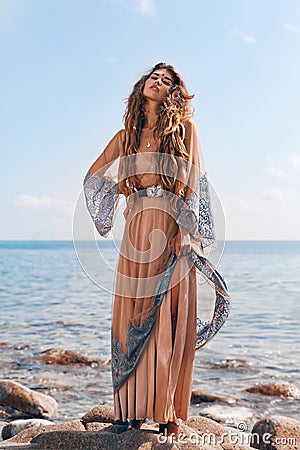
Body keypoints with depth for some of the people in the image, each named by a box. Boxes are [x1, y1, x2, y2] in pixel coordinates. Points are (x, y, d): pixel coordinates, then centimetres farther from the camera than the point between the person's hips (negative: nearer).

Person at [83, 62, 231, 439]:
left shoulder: (185, 128, 8)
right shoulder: (126, 135, 16)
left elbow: (193, 182, -2)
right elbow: (92, 175, 28)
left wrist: (185, 230, -13)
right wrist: (117, 186, 10)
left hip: (174, 229, -3)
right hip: (138, 231, 3)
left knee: (170, 321, -3)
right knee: (133, 317, 2)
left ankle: (168, 412, 3)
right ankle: (133, 408, 9)